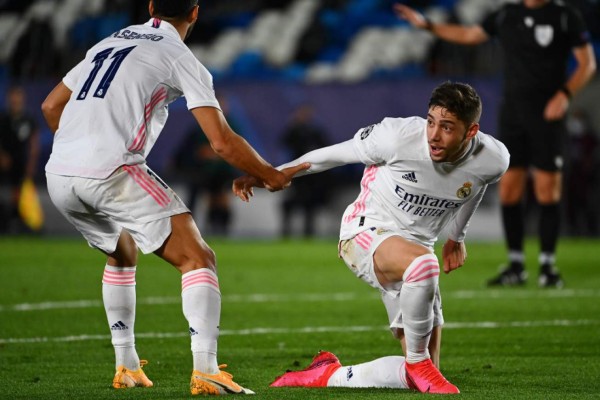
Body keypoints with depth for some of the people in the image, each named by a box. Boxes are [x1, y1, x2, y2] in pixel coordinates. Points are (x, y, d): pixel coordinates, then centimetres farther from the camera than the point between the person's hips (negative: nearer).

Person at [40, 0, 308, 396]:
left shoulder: (109, 43, 24)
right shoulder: (180, 57, 4)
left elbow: (51, 106, 28)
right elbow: (223, 142, -2)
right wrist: (272, 176, 12)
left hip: (58, 178, 7)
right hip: (112, 173, -7)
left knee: (122, 255, 32)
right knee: (198, 259, -2)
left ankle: (126, 366, 31)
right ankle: (205, 371, -17)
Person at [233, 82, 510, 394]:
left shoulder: (493, 161, -13)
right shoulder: (399, 136, -25)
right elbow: (336, 154, -9)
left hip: (416, 245, 5)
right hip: (367, 231, -5)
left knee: (417, 377, -2)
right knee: (422, 262, -42)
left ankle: (328, 375, 16)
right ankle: (418, 362, -21)